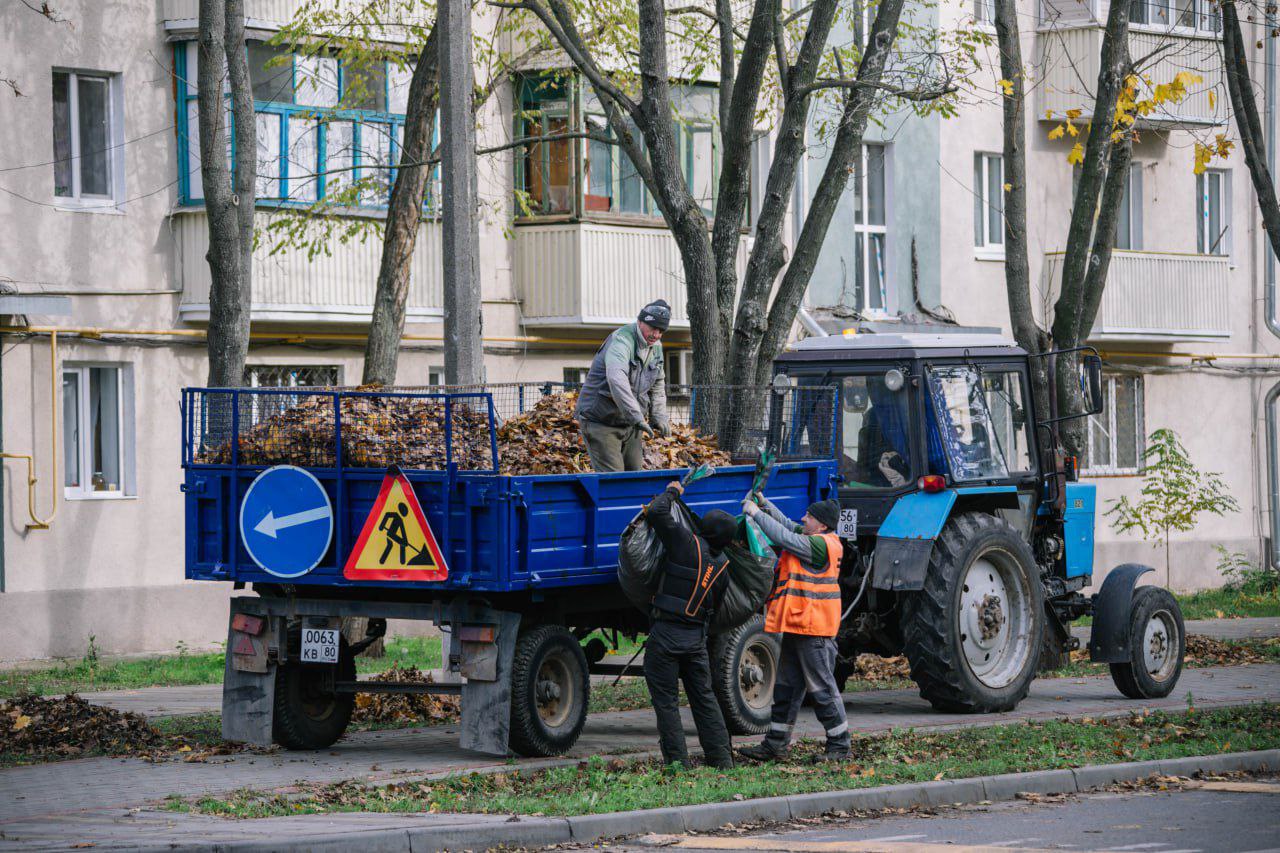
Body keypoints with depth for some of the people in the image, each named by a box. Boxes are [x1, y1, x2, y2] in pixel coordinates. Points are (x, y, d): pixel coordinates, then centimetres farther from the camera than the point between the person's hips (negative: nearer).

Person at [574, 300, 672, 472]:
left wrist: (659, 416, 8)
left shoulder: (656, 347, 7)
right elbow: (617, 380, -41)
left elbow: (657, 385, 22)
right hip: (601, 423, -8)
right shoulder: (621, 341, -23)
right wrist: (637, 417, -47)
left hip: (629, 425, 8)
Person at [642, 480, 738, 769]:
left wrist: (671, 492, 3)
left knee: (666, 702, 1)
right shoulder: (722, 566, 8)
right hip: (697, 637, 6)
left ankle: (678, 762, -1)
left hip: (665, 635, -6)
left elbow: (656, 514, -15)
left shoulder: (689, 543, -12)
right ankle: (722, 760, 15)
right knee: (704, 699, 15)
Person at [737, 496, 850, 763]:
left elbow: (785, 537, -19)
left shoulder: (822, 545, -17)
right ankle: (775, 744, 18)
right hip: (796, 625, 10)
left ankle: (839, 745, 4)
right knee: (786, 686, 13)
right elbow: (789, 526, 25)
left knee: (822, 687, -3)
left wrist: (756, 513, -11)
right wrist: (765, 505, 17)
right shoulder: (815, 540, 12)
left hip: (814, 630, -10)